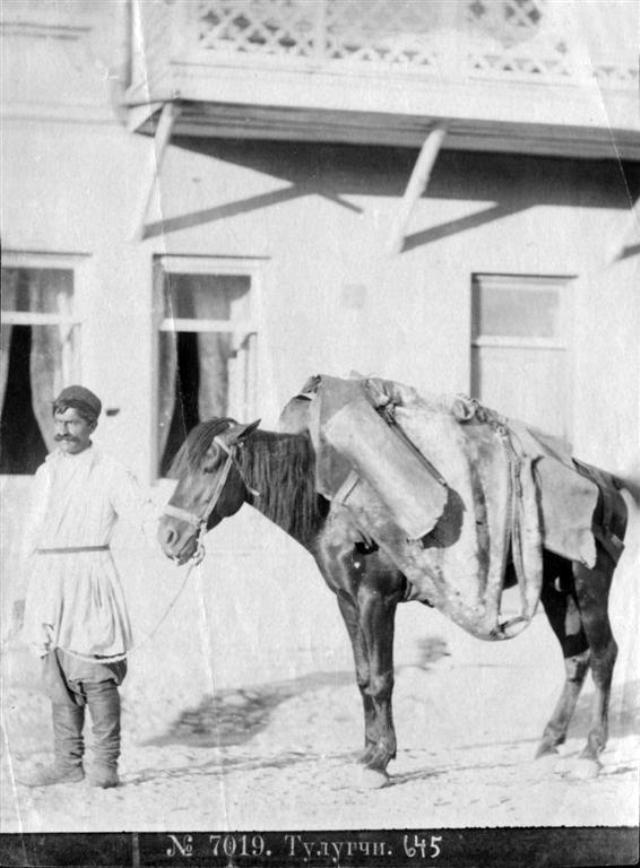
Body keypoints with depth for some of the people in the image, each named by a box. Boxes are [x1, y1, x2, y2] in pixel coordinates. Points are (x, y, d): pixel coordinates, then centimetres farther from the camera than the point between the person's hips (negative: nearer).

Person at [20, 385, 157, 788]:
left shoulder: (111, 474, -5)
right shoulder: (46, 473, 14)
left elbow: (145, 513, -15)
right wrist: (31, 592, 20)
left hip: (90, 579, -6)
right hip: (49, 584, 6)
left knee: (95, 673, -7)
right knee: (58, 675, 8)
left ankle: (107, 763, 0)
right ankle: (68, 762, 15)